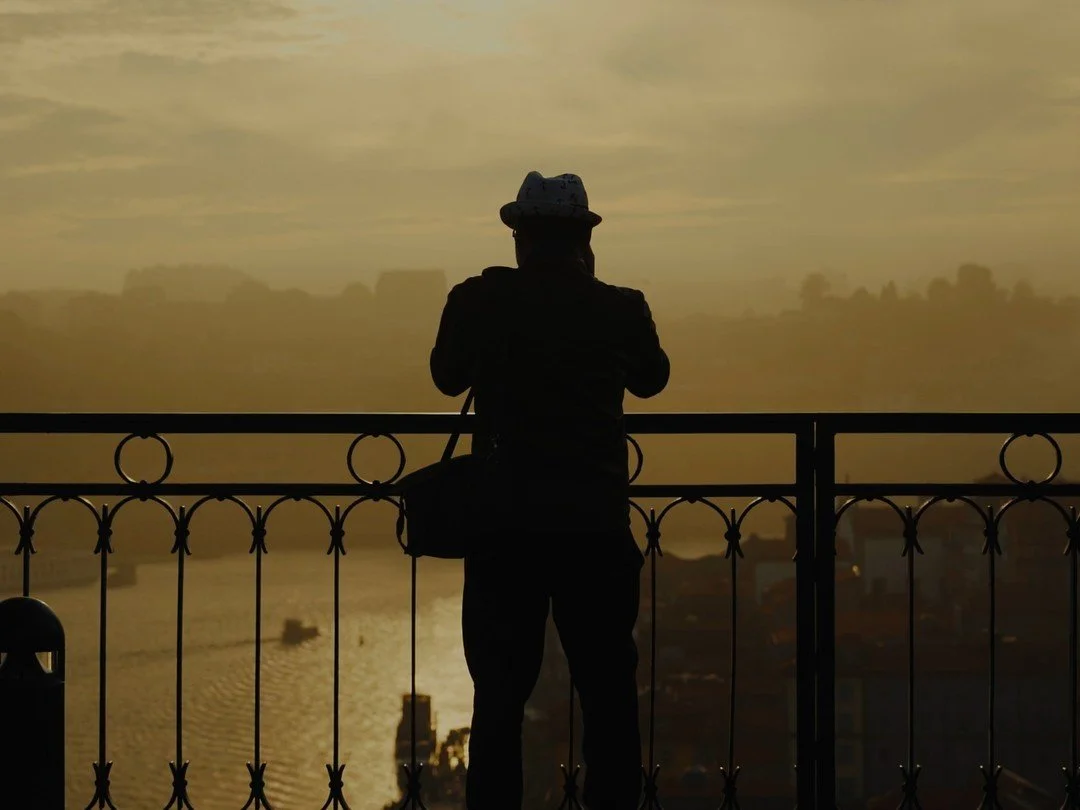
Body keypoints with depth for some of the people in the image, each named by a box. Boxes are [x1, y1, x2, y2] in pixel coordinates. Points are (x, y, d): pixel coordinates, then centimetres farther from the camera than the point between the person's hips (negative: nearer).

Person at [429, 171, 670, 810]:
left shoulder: (482, 301, -5)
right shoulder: (620, 308, -2)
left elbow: (448, 377, 11)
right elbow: (651, 378, 17)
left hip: (506, 523, 0)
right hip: (598, 523, 1)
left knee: (500, 693, 5)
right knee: (609, 693, 9)